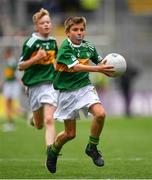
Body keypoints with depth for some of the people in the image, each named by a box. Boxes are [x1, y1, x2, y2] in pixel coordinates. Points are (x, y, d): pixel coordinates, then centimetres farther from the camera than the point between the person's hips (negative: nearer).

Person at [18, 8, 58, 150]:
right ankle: (34, 118, 48)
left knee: (49, 120, -16)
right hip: (34, 84, -2)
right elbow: (21, 66, -6)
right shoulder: (31, 42, -9)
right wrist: (36, 58, -20)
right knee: (39, 125, 13)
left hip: (50, 84, 2)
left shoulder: (53, 41, 6)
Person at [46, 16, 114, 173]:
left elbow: (99, 61, 18)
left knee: (100, 113, -24)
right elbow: (75, 67, -27)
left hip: (85, 87, 4)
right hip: (68, 91, -4)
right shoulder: (65, 48, -15)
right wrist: (97, 69, -36)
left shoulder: (88, 47, 1)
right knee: (70, 133, 2)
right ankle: (53, 150, 34)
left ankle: (92, 147, -2)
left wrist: (107, 68, -6)